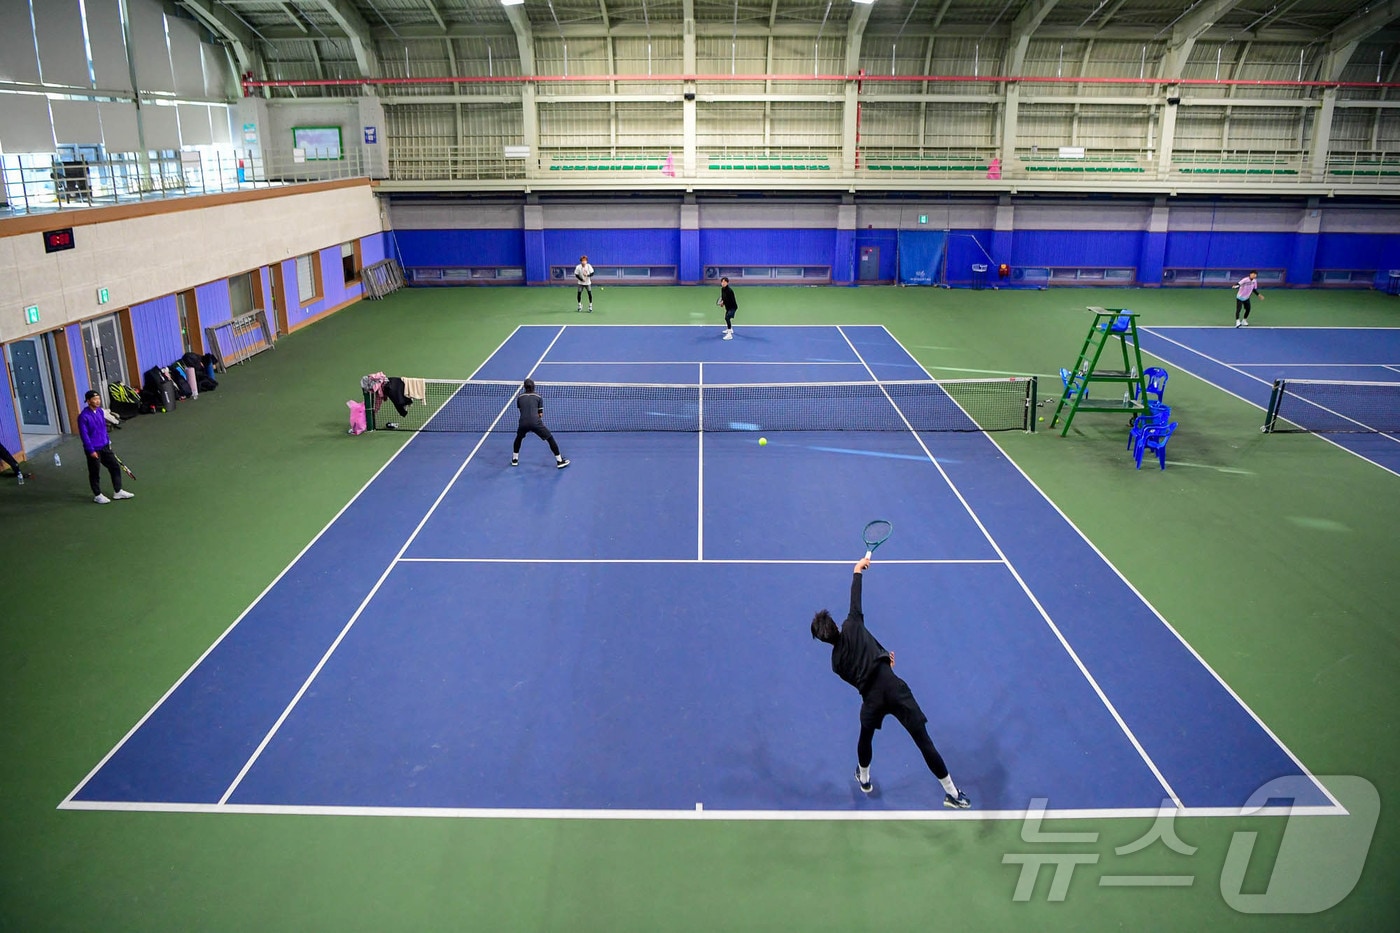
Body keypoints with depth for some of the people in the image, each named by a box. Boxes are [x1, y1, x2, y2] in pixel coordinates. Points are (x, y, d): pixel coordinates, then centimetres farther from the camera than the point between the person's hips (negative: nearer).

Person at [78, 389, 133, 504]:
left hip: (105, 447, 7)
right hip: (94, 450, -7)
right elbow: (84, 435, -18)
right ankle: (97, 495, 22)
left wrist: (108, 441, 19)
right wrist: (91, 450, -17)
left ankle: (118, 492, 23)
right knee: (95, 473, 7)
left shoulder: (100, 411, 2)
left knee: (115, 467, 11)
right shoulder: (84, 416, -19)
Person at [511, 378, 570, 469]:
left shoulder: (519, 397, 16)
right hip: (535, 422, -2)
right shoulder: (538, 397, 12)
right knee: (550, 439, 11)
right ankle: (559, 461, 10)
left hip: (523, 422, 2)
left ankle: (514, 459, 35)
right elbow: (540, 414, 11)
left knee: (518, 438, 32)